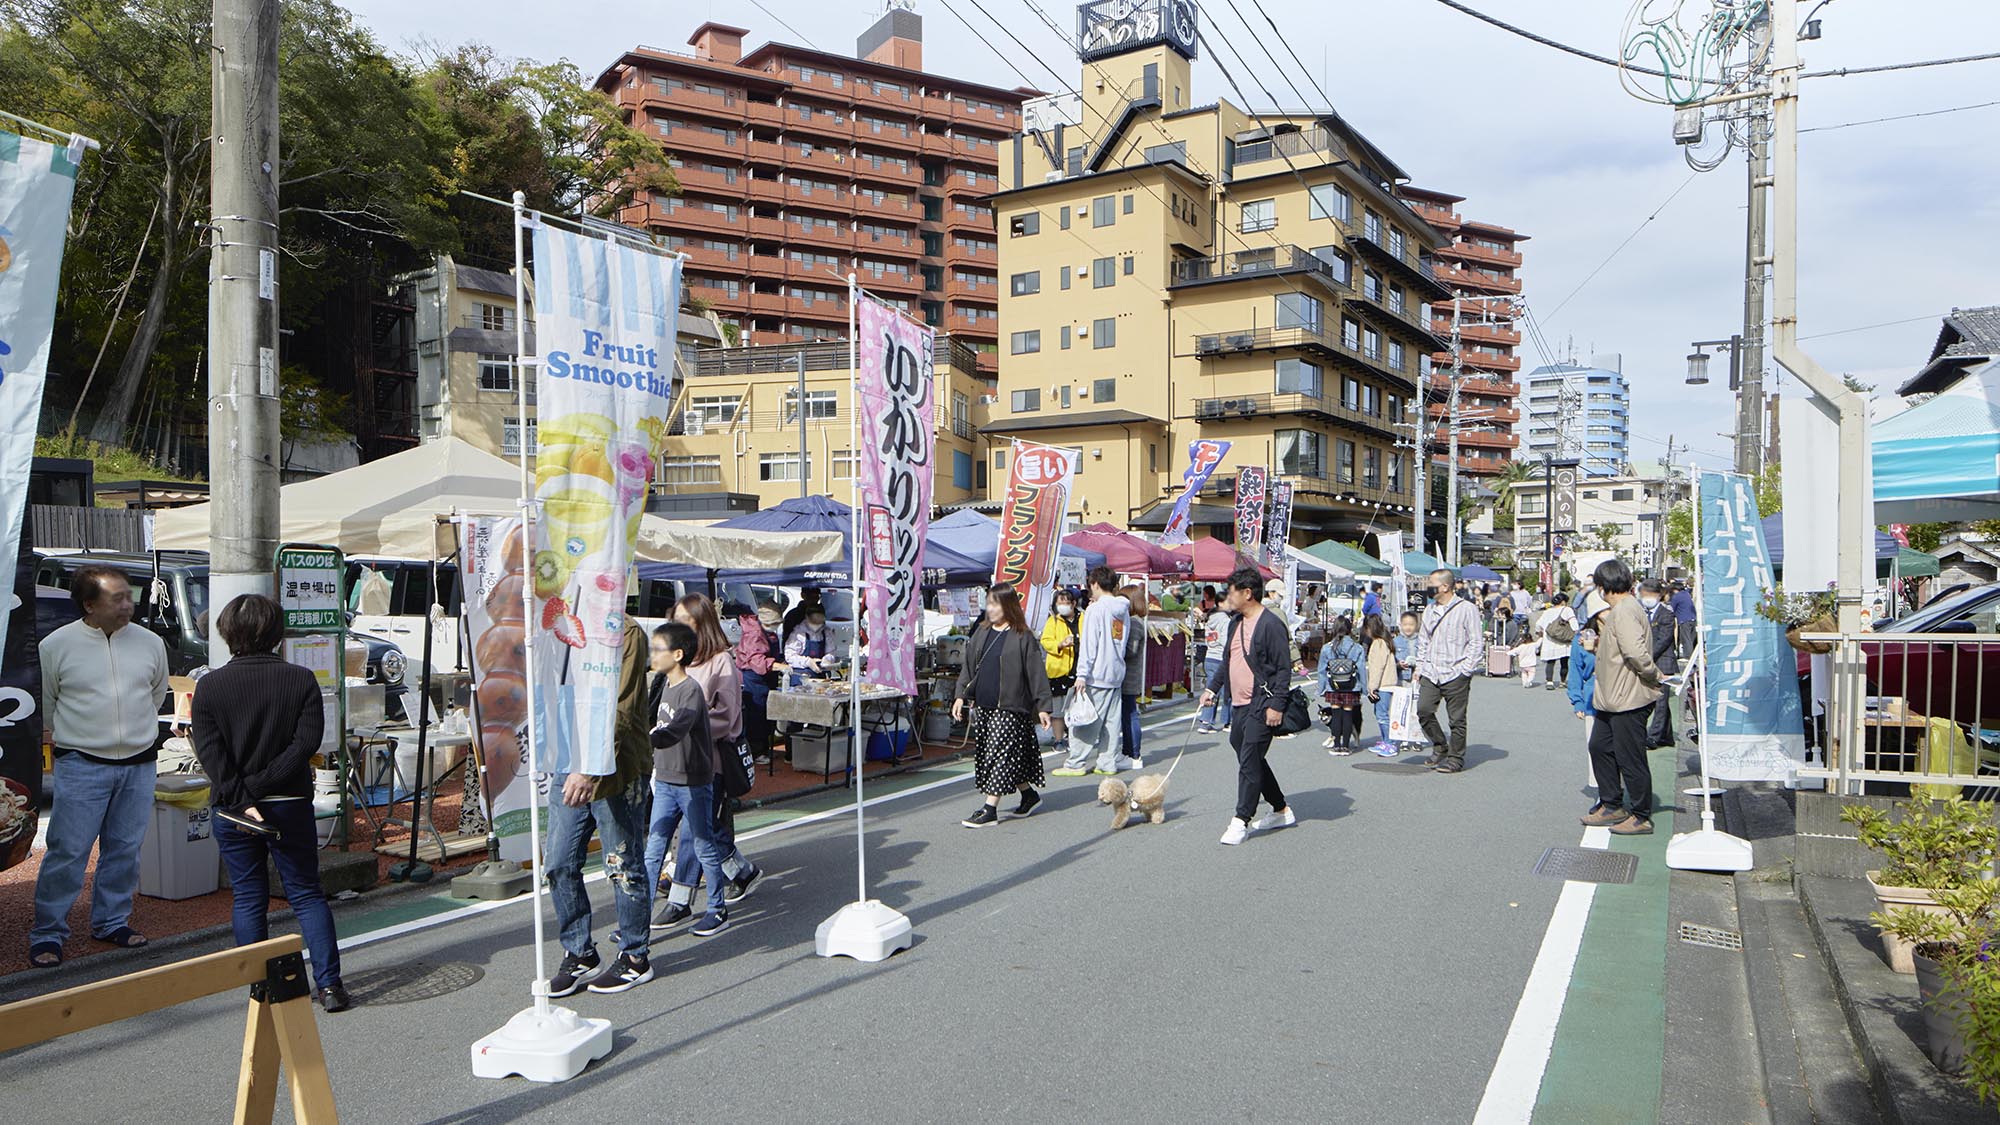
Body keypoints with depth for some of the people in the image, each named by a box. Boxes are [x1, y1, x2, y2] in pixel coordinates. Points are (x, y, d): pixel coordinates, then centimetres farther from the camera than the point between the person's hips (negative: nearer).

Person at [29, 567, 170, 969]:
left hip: (139, 765, 3)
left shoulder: (150, 643, 3)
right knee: (67, 852, -2)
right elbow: (45, 703, 7)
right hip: (81, 765, -3)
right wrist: (67, 736, 11)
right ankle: (47, 933, 11)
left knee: (125, 849, 10)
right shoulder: (56, 645, -6)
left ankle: (112, 922, 24)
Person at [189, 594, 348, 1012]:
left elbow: (209, 753, -12)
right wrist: (261, 786, -11)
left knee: (247, 898, 11)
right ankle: (329, 984, 5)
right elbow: (307, 742, -14)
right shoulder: (301, 679, -6)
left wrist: (241, 799, -14)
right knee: (307, 893, 9)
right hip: (290, 805, 0)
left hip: (230, 811, 0)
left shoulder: (209, 685, -4)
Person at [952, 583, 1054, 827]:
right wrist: (961, 695, 7)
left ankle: (990, 809, -2)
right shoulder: (982, 632, 10)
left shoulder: (1022, 637, -7)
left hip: (1009, 708, -7)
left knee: (1001, 754, -7)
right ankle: (1029, 795, 29)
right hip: (982, 706, 7)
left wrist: (1042, 706, -9)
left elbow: (1036, 673, -7)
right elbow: (969, 666, 15)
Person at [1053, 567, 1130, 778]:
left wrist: (1082, 674, -15)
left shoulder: (1096, 609, -11)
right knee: (1111, 720, 9)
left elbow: (1089, 644, -15)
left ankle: (1076, 764, 1)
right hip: (1117, 673, 7)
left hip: (1096, 675, -7)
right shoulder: (1123, 610, 10)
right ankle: (1108, 763, 11)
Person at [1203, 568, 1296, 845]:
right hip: (1238, 705, 9)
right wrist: (1212, 688, 19)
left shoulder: (1271, 624, -13)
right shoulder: (1236, 623, 15)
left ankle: (1241, 821, -2)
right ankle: (1282, 811, 28)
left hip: (1261, 707, -9)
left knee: (1249, 762, -8)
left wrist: (1277, 705, -19)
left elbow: (1283, 668, -14)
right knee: (1250, 760, 15)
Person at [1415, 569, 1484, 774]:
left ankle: (1456, 758, 14)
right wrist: (1419, 666, 14)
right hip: (1430, 673, 6)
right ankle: (1440, 747, 17)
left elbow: (1476, 643, -6)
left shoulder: (1466, 609, -6)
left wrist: (1465, 669, -12)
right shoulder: (1429, 610, 14)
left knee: (1457, 719, 2)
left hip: (1456, 674, -5)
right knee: (1423, 710, -3)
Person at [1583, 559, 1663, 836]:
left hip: (1629, 699, -11)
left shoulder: (1623, 611, -20)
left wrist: (1655, 676, -15)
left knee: (1630, 758, -1)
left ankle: (1641, 818, 11)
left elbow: (1636, 652, -27)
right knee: (1600, 746, 17)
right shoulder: (1622, 608, 13)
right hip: (1613, 698, 11)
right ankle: (1611, 806, 28)